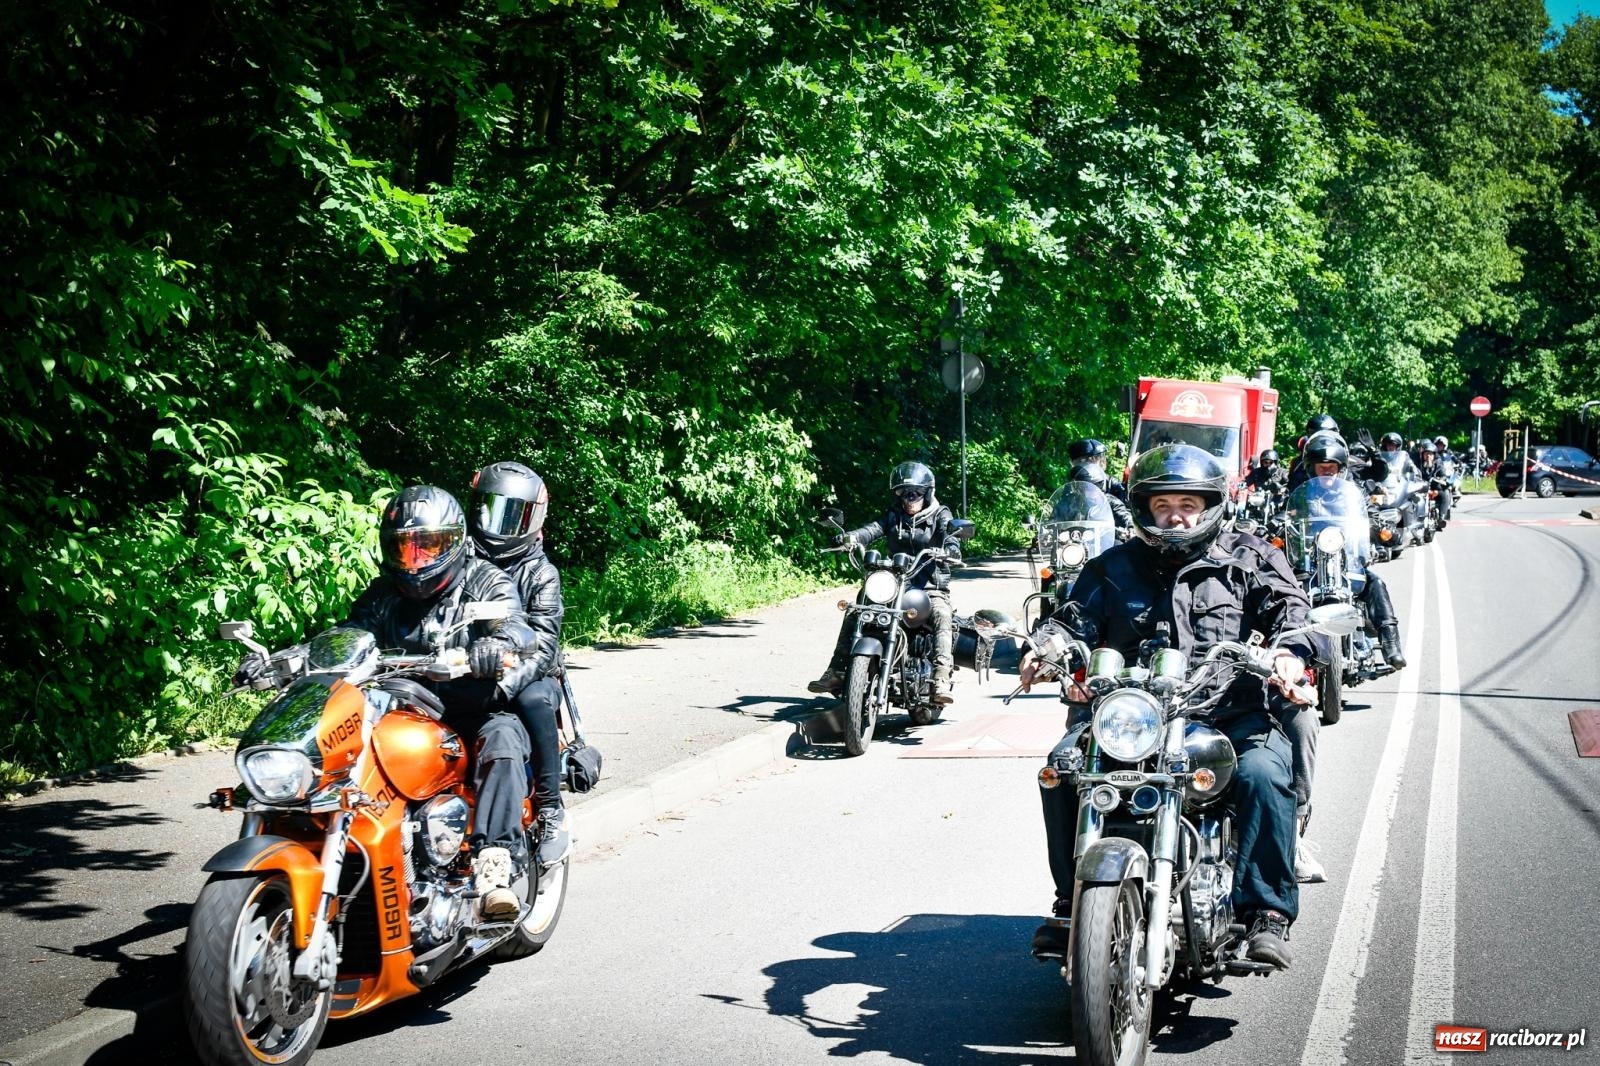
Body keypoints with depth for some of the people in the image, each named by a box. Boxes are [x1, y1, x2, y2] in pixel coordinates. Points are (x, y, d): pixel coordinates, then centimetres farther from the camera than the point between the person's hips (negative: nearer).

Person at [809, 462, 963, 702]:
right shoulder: (893, 516, 13)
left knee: (941, 615, -34)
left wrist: (951, 547, -40)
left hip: (931, 585, -4)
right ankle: (836, 672, -11)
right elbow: (872, 530, -6)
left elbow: (948, 533, -15)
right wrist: (849, 537, -28)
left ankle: (941, 678, -44)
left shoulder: (939, 515, 6)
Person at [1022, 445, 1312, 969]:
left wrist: (1290, 650, -22)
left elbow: (1288, 605, 1)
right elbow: (1076, 617, 10)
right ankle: (1073, 903, -11)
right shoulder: (1114, 567, 20)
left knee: (1262, 771, -32)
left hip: (1230, 711, -2)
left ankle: (1267, 913, -26)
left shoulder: (1249, 558, 15)